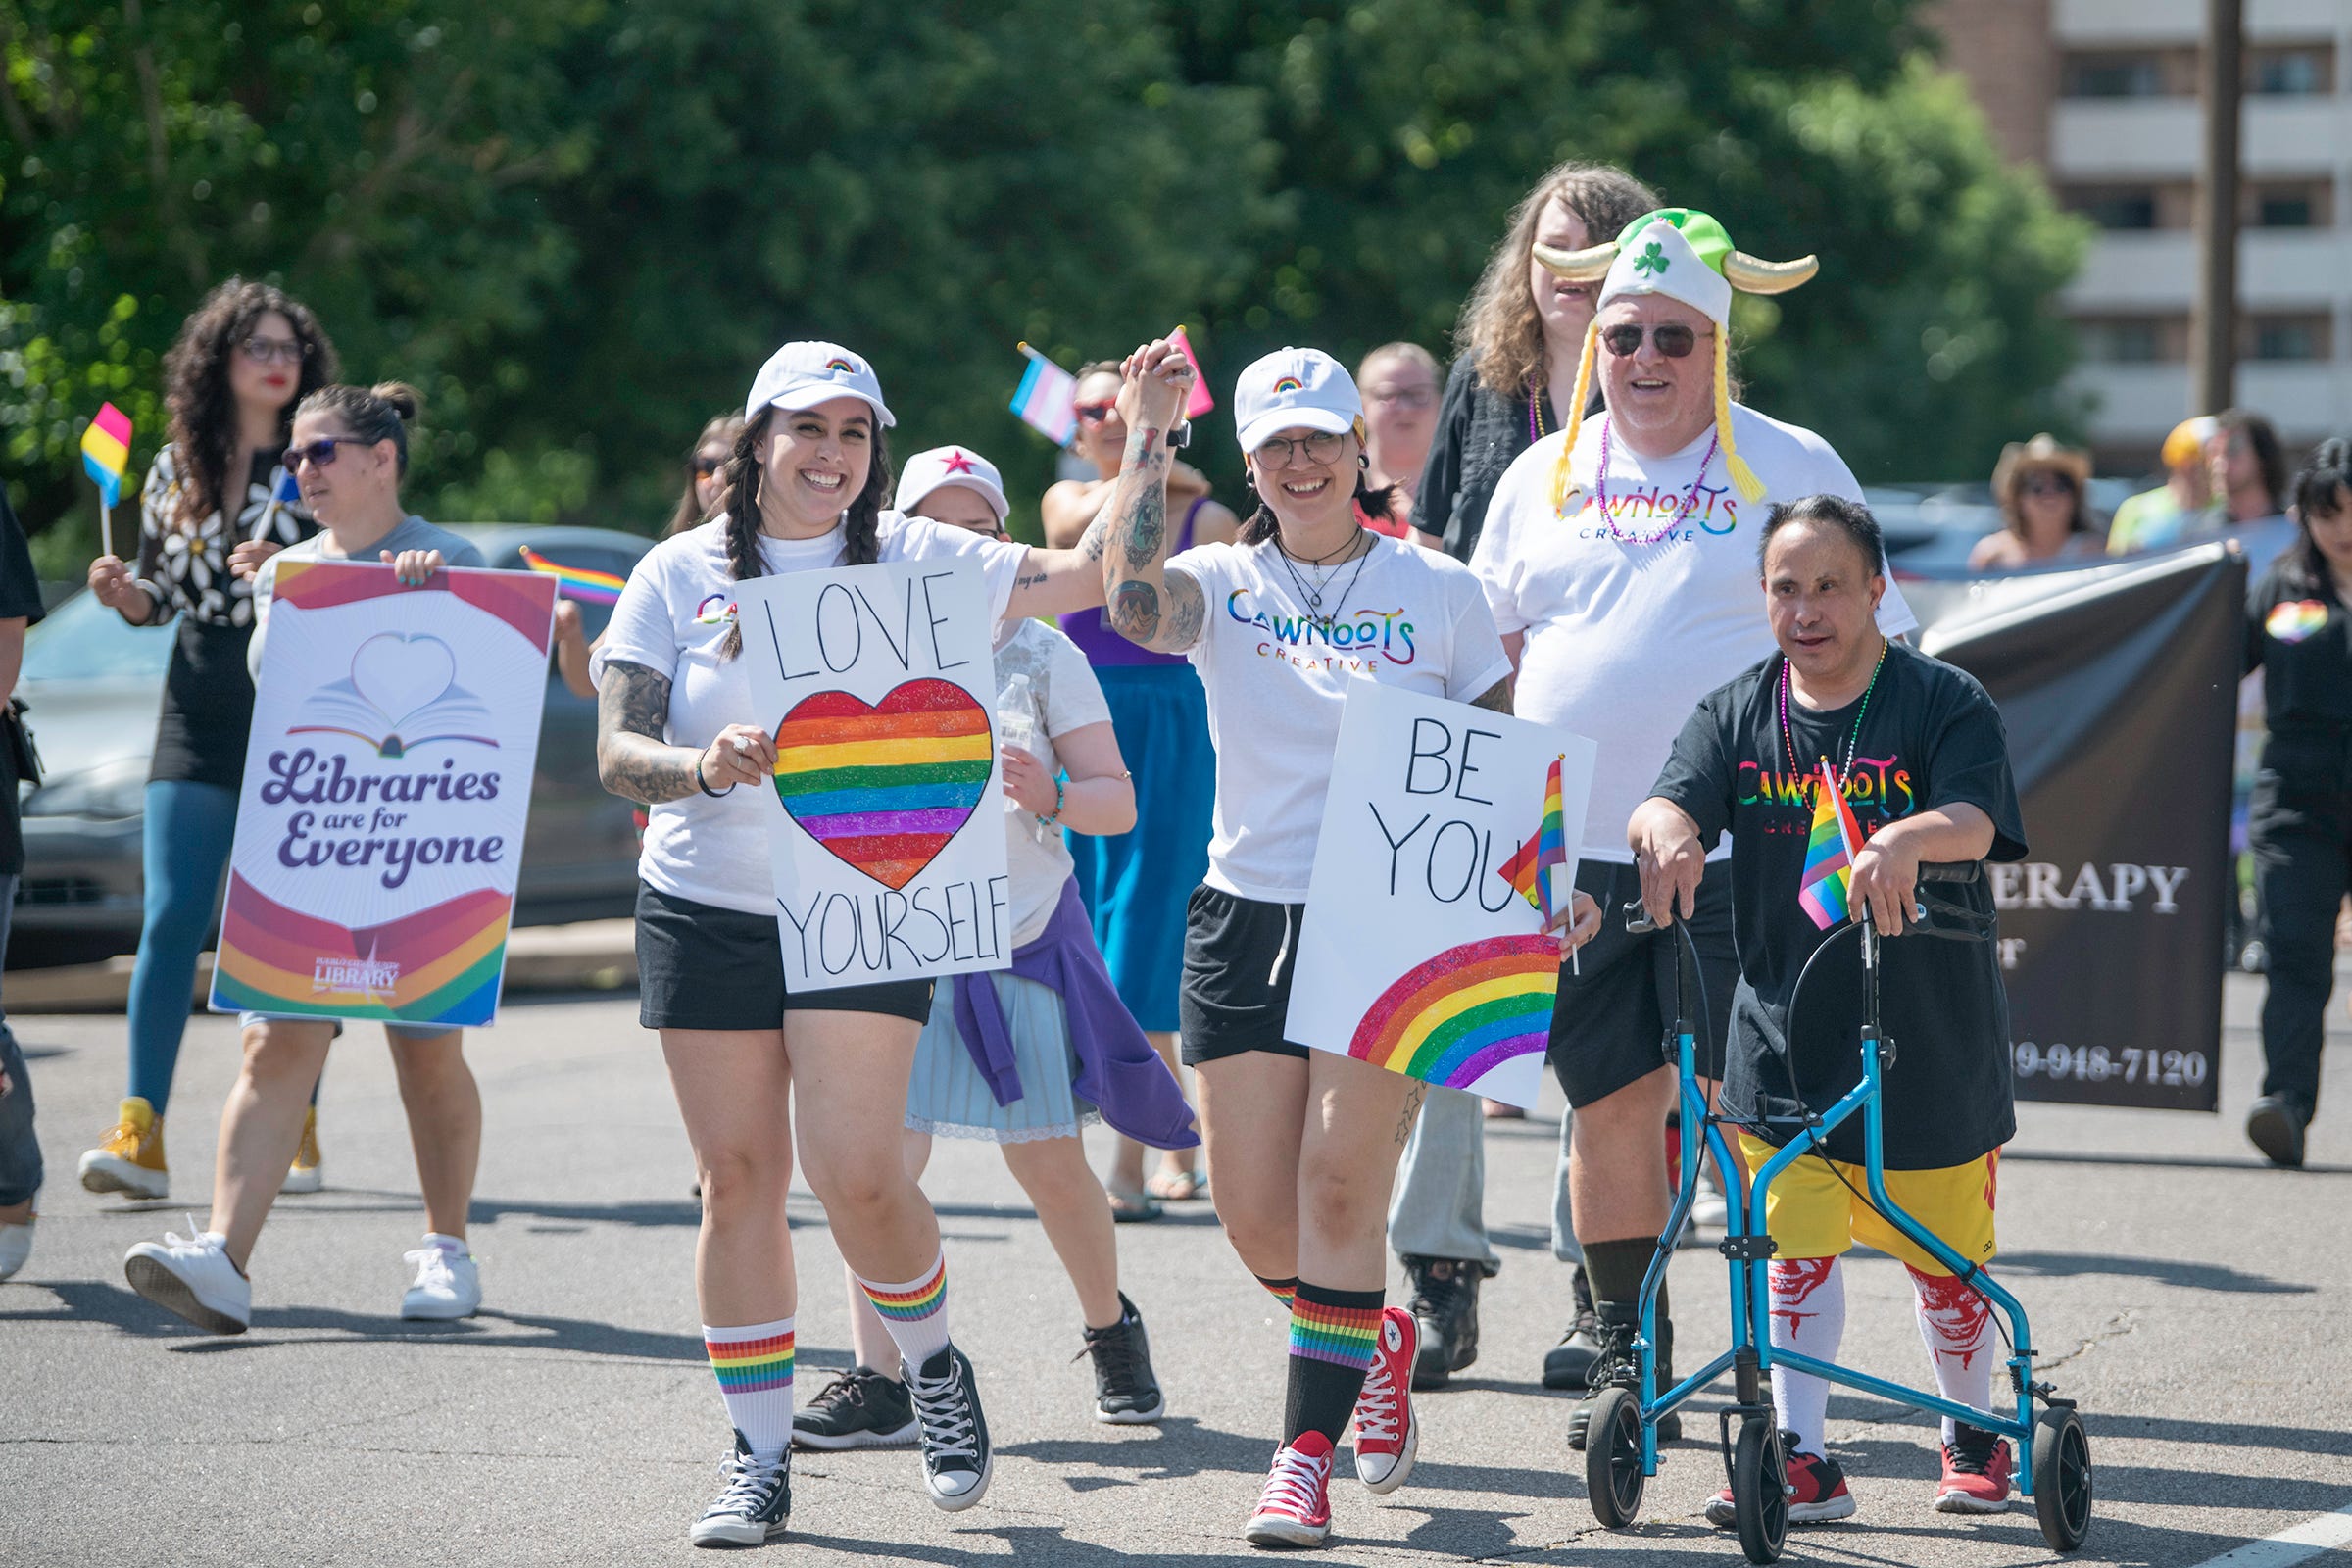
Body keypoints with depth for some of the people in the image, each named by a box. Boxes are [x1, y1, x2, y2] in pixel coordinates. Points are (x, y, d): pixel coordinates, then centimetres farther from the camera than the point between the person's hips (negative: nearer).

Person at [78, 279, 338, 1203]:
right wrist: (125, 594, -3)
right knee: (169, 919, -8)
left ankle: (295, 1127, 13)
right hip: (199, 713, 2)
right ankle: (140, 1133, -12)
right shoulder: (176, 469, 11)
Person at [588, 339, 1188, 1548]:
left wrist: (1146, 435, -8)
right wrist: (706, 765, -25)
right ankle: (760, 1461, 12)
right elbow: (616, 750, -5)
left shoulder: (913, 561, 2)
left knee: (856, 1177, -12)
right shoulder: (680, 575, 2)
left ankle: (935, 1370, 17)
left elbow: (1096, 575, -1)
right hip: (704, 909, 1)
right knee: (738, 1179, 3)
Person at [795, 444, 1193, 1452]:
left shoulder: (1043, 656, 4)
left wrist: (1052, 798, -18)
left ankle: (1112, 1331, 29)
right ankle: (879, 1382, -9)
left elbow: (1119, 802, 2)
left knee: (1048, 1160, 4)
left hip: (1024, 933, 0)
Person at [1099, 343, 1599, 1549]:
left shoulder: (1439, 591, 4)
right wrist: (1145, 439, -18)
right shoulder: (1223, 586, 5)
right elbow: (1131, 595, -18)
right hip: (1246, 918, 2)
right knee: (1254, 1213, 2)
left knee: (1338, 1184, -13)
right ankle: (1375, 1339, 32)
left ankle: (1307, 1455, -7)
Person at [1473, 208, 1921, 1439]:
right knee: (1610, 1100, 8)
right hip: (1574, 852, 4)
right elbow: (1489, 648, 19)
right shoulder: (1544, 477, 13)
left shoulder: (1790, 468, 2)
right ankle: (1624, 1346, 20)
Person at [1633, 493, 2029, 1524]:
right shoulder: (1737, 714, 3)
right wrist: (1667, 826, -37)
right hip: (1784, 1041, 2)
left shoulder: (1944, 703, -7)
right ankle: (1801, 1457, 3)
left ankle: (1973, 1432, 32)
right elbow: (1669, 799, -12)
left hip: (1929, 1043, -2)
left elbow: (1977, 819, -23)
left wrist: (1909, 838, -45)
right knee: (1798, 1245, -5)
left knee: (1943, 1258, 10)